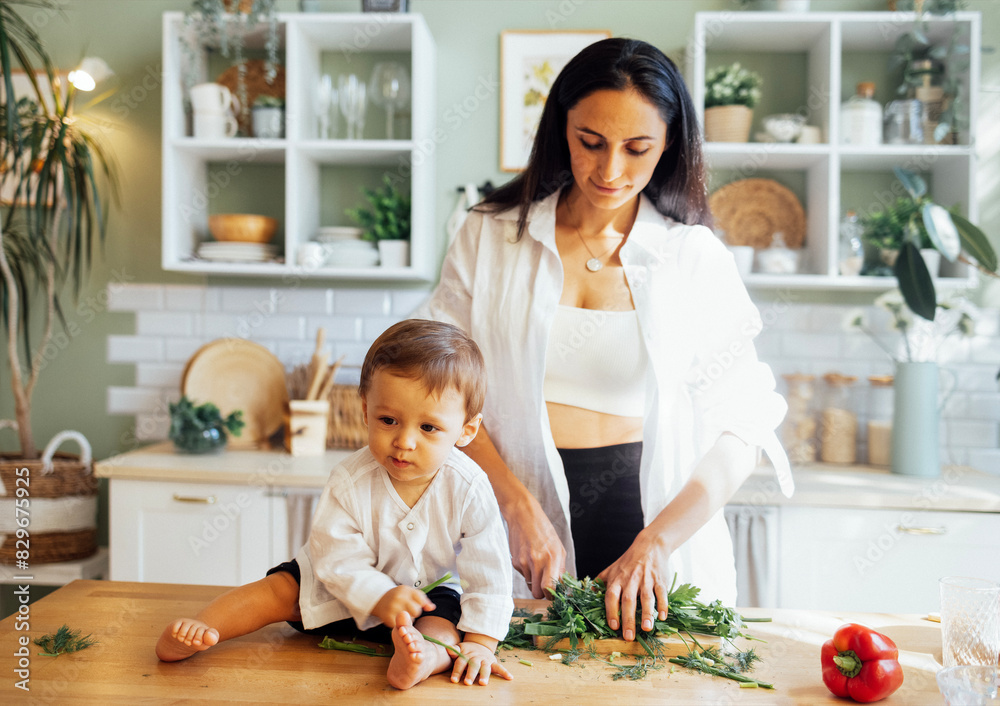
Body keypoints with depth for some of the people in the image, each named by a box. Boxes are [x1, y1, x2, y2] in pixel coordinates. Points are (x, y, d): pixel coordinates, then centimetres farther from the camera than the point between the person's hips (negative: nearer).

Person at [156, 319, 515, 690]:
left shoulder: (468, 489, -25)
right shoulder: (349, 481, -24)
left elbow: (488, 573, -20)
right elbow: (337, 557, -22)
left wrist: (480, 642, -25)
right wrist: (380, 598, -37)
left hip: (429, 591, -1)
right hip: (350, 589, 2)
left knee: (444, 622, -30)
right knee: (281, 589, -11)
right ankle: (199, 629, -11)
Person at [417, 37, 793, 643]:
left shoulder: (697, 257, 0)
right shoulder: (491, 237, 2)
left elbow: (739, 428, -2)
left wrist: (657, 541, -14)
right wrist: (519, 506, -14)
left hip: (660, 510, 0)